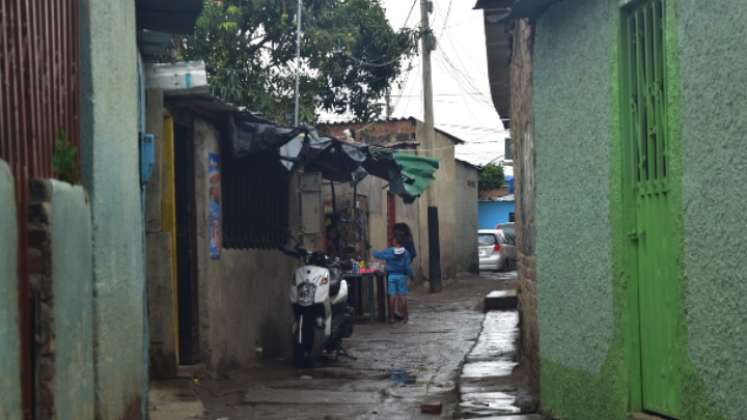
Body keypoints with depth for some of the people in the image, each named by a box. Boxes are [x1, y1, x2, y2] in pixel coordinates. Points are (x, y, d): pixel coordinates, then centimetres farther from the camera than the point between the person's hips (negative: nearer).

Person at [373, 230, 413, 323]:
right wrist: (411, 274, 8)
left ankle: (392, 317, 7)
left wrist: (374, 252, 20)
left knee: (392, 296, 4)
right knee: (403, 295, 5)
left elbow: (377, 255, -2)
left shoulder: (389, 252, -9)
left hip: (391, 276, 0)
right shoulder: (406, 253, -8)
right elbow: (408, 267, -8)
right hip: (402, 275, 0)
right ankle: (404, 316, 8)